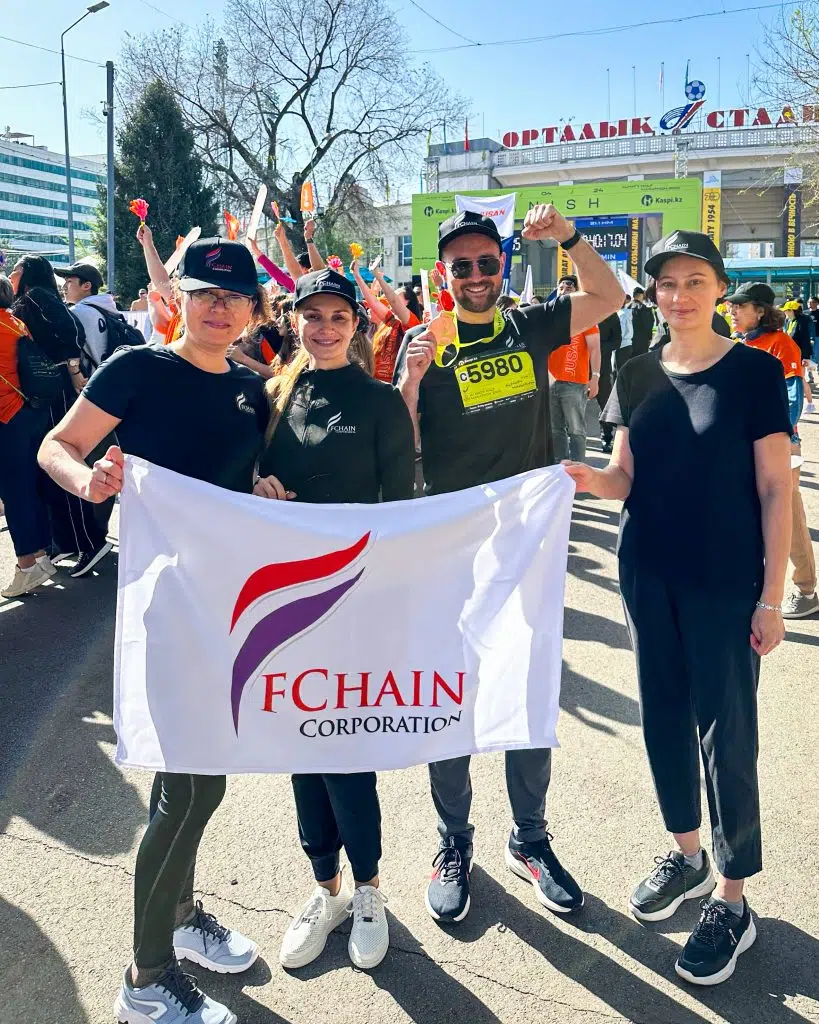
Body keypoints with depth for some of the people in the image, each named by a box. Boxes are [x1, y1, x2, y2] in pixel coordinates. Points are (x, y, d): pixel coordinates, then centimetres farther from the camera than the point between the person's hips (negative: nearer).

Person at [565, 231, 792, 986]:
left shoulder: (755, 371, -7)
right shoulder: (638, 376, 5)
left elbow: (776, 488, -8)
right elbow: (627, 478, 8)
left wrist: (772, 596, -10)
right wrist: (589, 478, -15)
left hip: (725, 581, -4)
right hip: (648, 574, 5)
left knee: (725, 732, 2)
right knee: (663, 716, 14)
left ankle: (732, 899, 20)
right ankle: (686, 855, 36)